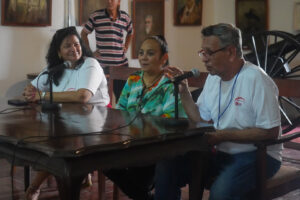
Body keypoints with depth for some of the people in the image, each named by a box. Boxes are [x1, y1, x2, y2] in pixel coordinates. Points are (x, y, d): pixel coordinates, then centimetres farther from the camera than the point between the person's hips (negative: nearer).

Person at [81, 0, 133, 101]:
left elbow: (130, 33, 26)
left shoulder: (125, 17, 5)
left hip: (121, 63, 2)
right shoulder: (95, 16, -3)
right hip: (101, 64, -2)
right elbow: (83, 34, 8)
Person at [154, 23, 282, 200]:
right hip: (222, 152, 7)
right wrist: (183, 90, 2)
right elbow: (200, 118, 14)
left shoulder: (256, 79, -18)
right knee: (166, 168, -9)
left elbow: (270, 132, -20)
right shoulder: (214, 77, 9)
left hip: (258, 154, -7)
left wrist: (223, 136, -19)